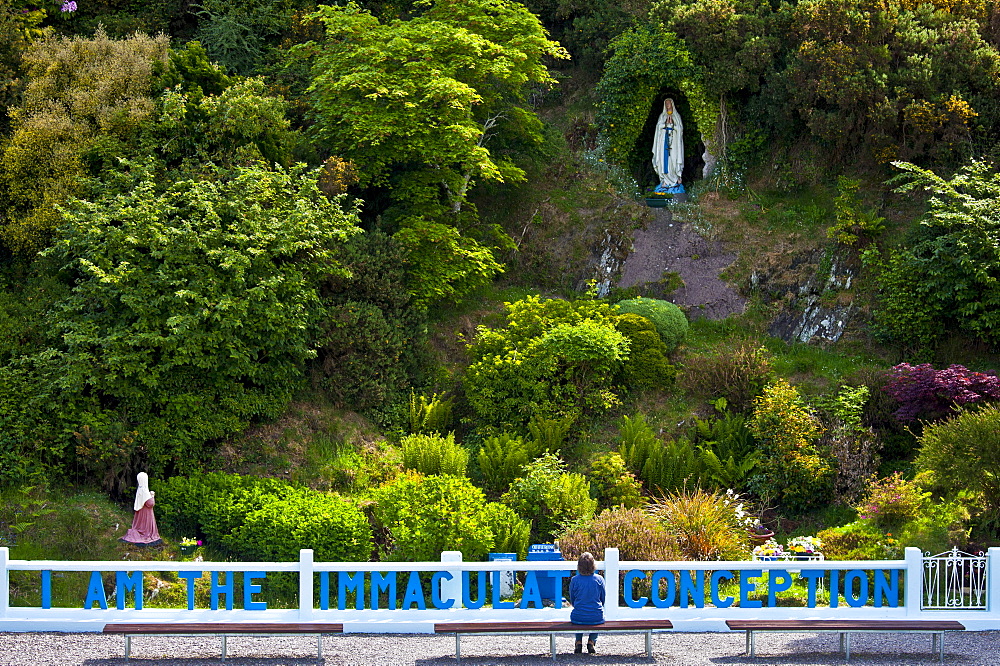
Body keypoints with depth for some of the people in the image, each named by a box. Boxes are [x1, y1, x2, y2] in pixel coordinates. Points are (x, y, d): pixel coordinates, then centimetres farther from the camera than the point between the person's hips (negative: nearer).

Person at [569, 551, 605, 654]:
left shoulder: (575, 580, -7)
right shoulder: (599, 579, -6)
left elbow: (572, 602, 4)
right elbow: (603, 600, 5)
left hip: (578, 618, 0)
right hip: (596, 618, 0)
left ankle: (579, 642, 25)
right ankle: (592, 642, 23)